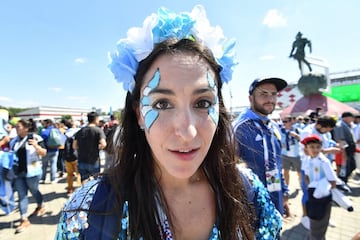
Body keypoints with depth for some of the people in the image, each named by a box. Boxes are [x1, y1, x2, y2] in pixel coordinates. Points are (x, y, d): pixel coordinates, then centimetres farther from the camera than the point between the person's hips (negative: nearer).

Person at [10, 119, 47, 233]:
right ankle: (24, 220, 13)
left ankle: (41, 207, 41)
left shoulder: (35, 138, -10)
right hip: (18, 172, 5)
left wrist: (36, 146, -27)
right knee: (21, 195, 6)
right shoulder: (15, 141, 5)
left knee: (34, 191, 13)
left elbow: (44, 153, -10)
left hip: (32, 171, -4)